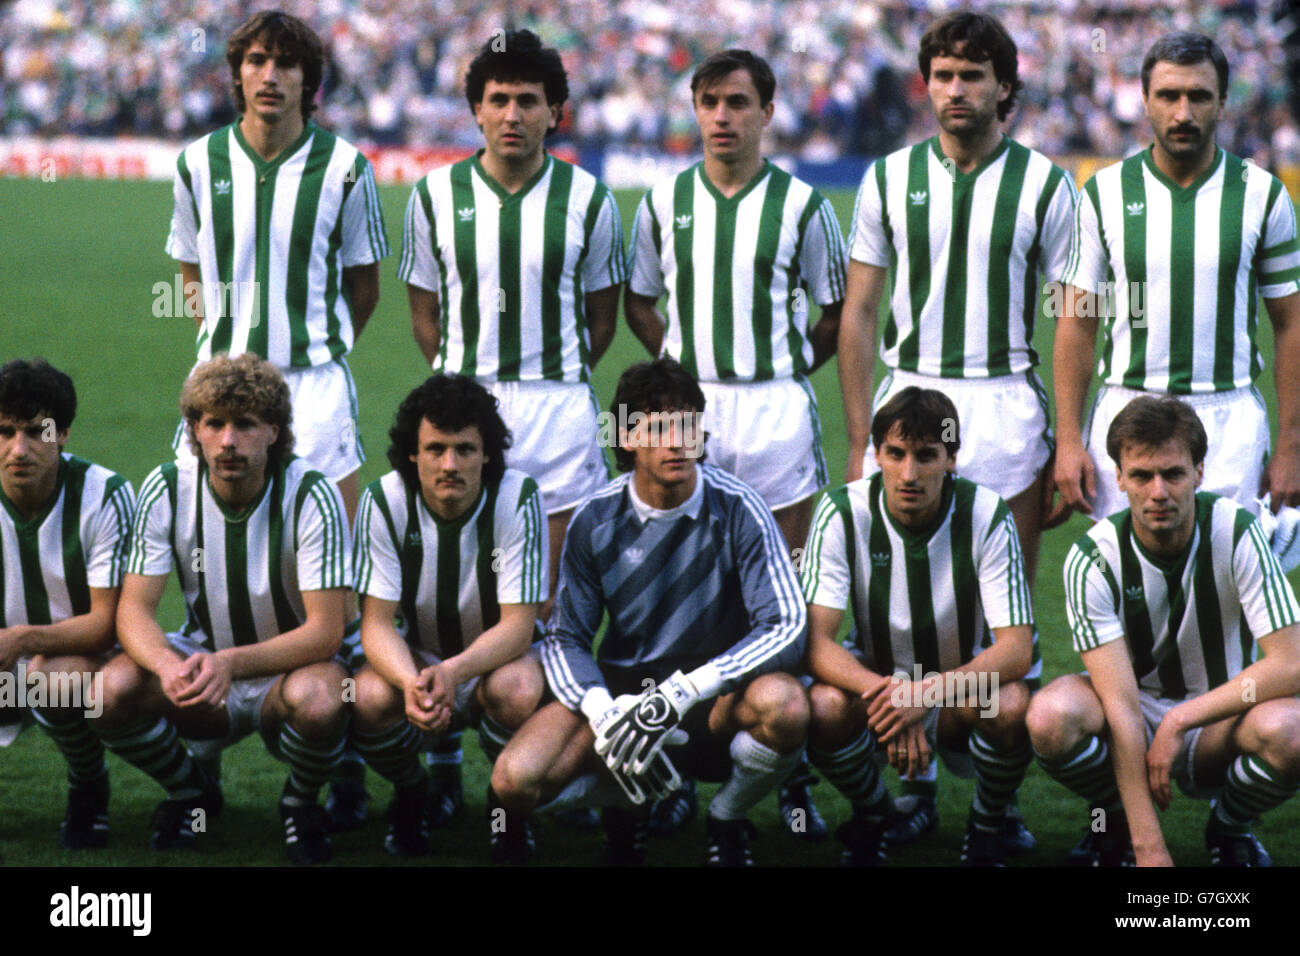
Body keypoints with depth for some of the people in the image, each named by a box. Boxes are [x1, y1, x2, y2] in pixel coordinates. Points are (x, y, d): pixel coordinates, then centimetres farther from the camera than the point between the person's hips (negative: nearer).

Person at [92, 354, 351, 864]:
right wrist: (168, 665, -37)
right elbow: (133, 610, -13)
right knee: (112, 689, -27)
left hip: (290, 666, -3)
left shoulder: (310, 495, -20)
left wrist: (230, 663, -39)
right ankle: (191, 793, 5)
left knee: (319, 701, -38)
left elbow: (325, 631, -23)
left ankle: (300, 802, -2)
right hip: (202, 656, 3)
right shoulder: (167, 489, -12)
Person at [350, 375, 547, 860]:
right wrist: (411, 683, -41)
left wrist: (453, 673, -42)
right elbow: (377, 622, -18)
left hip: (497, 656, -1)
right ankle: (410, 793, 4)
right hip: (416, 657, 1)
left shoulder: (518, 498, -20)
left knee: (518, 691, -36)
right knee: (370, 698, -31)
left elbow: (517, 625, -22)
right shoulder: (384, 501, -16)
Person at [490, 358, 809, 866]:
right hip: (621, 686, 2)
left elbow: (786, 628, -19)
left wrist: (686, 689, -31)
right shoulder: (595, 520, -4)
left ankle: (727, 821, -3)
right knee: (515, 781, -24)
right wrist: (602, 710, -22)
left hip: (717, 696, -1)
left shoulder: (738, 510, -12)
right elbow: (565, 638, 0)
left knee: (784, 704, -37)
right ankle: (625, 803, 12)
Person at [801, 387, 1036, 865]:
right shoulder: (843, 513, -16)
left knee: (1011, 706, -35)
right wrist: (884, 693, -41)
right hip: (877, 679, 1)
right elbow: (816, 642, -21)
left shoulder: (986, 516, -18)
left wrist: (928, 692, -40)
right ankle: (871, 814, 1)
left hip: (966, 686, -1)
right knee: (824, 707, -32)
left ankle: (988, 822, -1)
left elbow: (1017, 648, -23)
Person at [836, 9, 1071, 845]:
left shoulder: (1046, 185, 2)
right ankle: (913, 791, 10)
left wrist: (1066, 452, -3)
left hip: (1007, 407, -1)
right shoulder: (889, 179, 7)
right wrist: (860, 443, 3)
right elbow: (859, 314, 9)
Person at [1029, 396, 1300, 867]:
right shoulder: (1093, 559, -18)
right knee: (1051, 716, -33)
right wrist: (1150, 849, -31)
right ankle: (1117, 822, 0)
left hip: (1218, 721, 0)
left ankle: (1228, 826, 1)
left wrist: (1180, 721, -25)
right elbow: (1121, 706, -25)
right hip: (1138, 714, 0)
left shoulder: (1237, 534, -16)